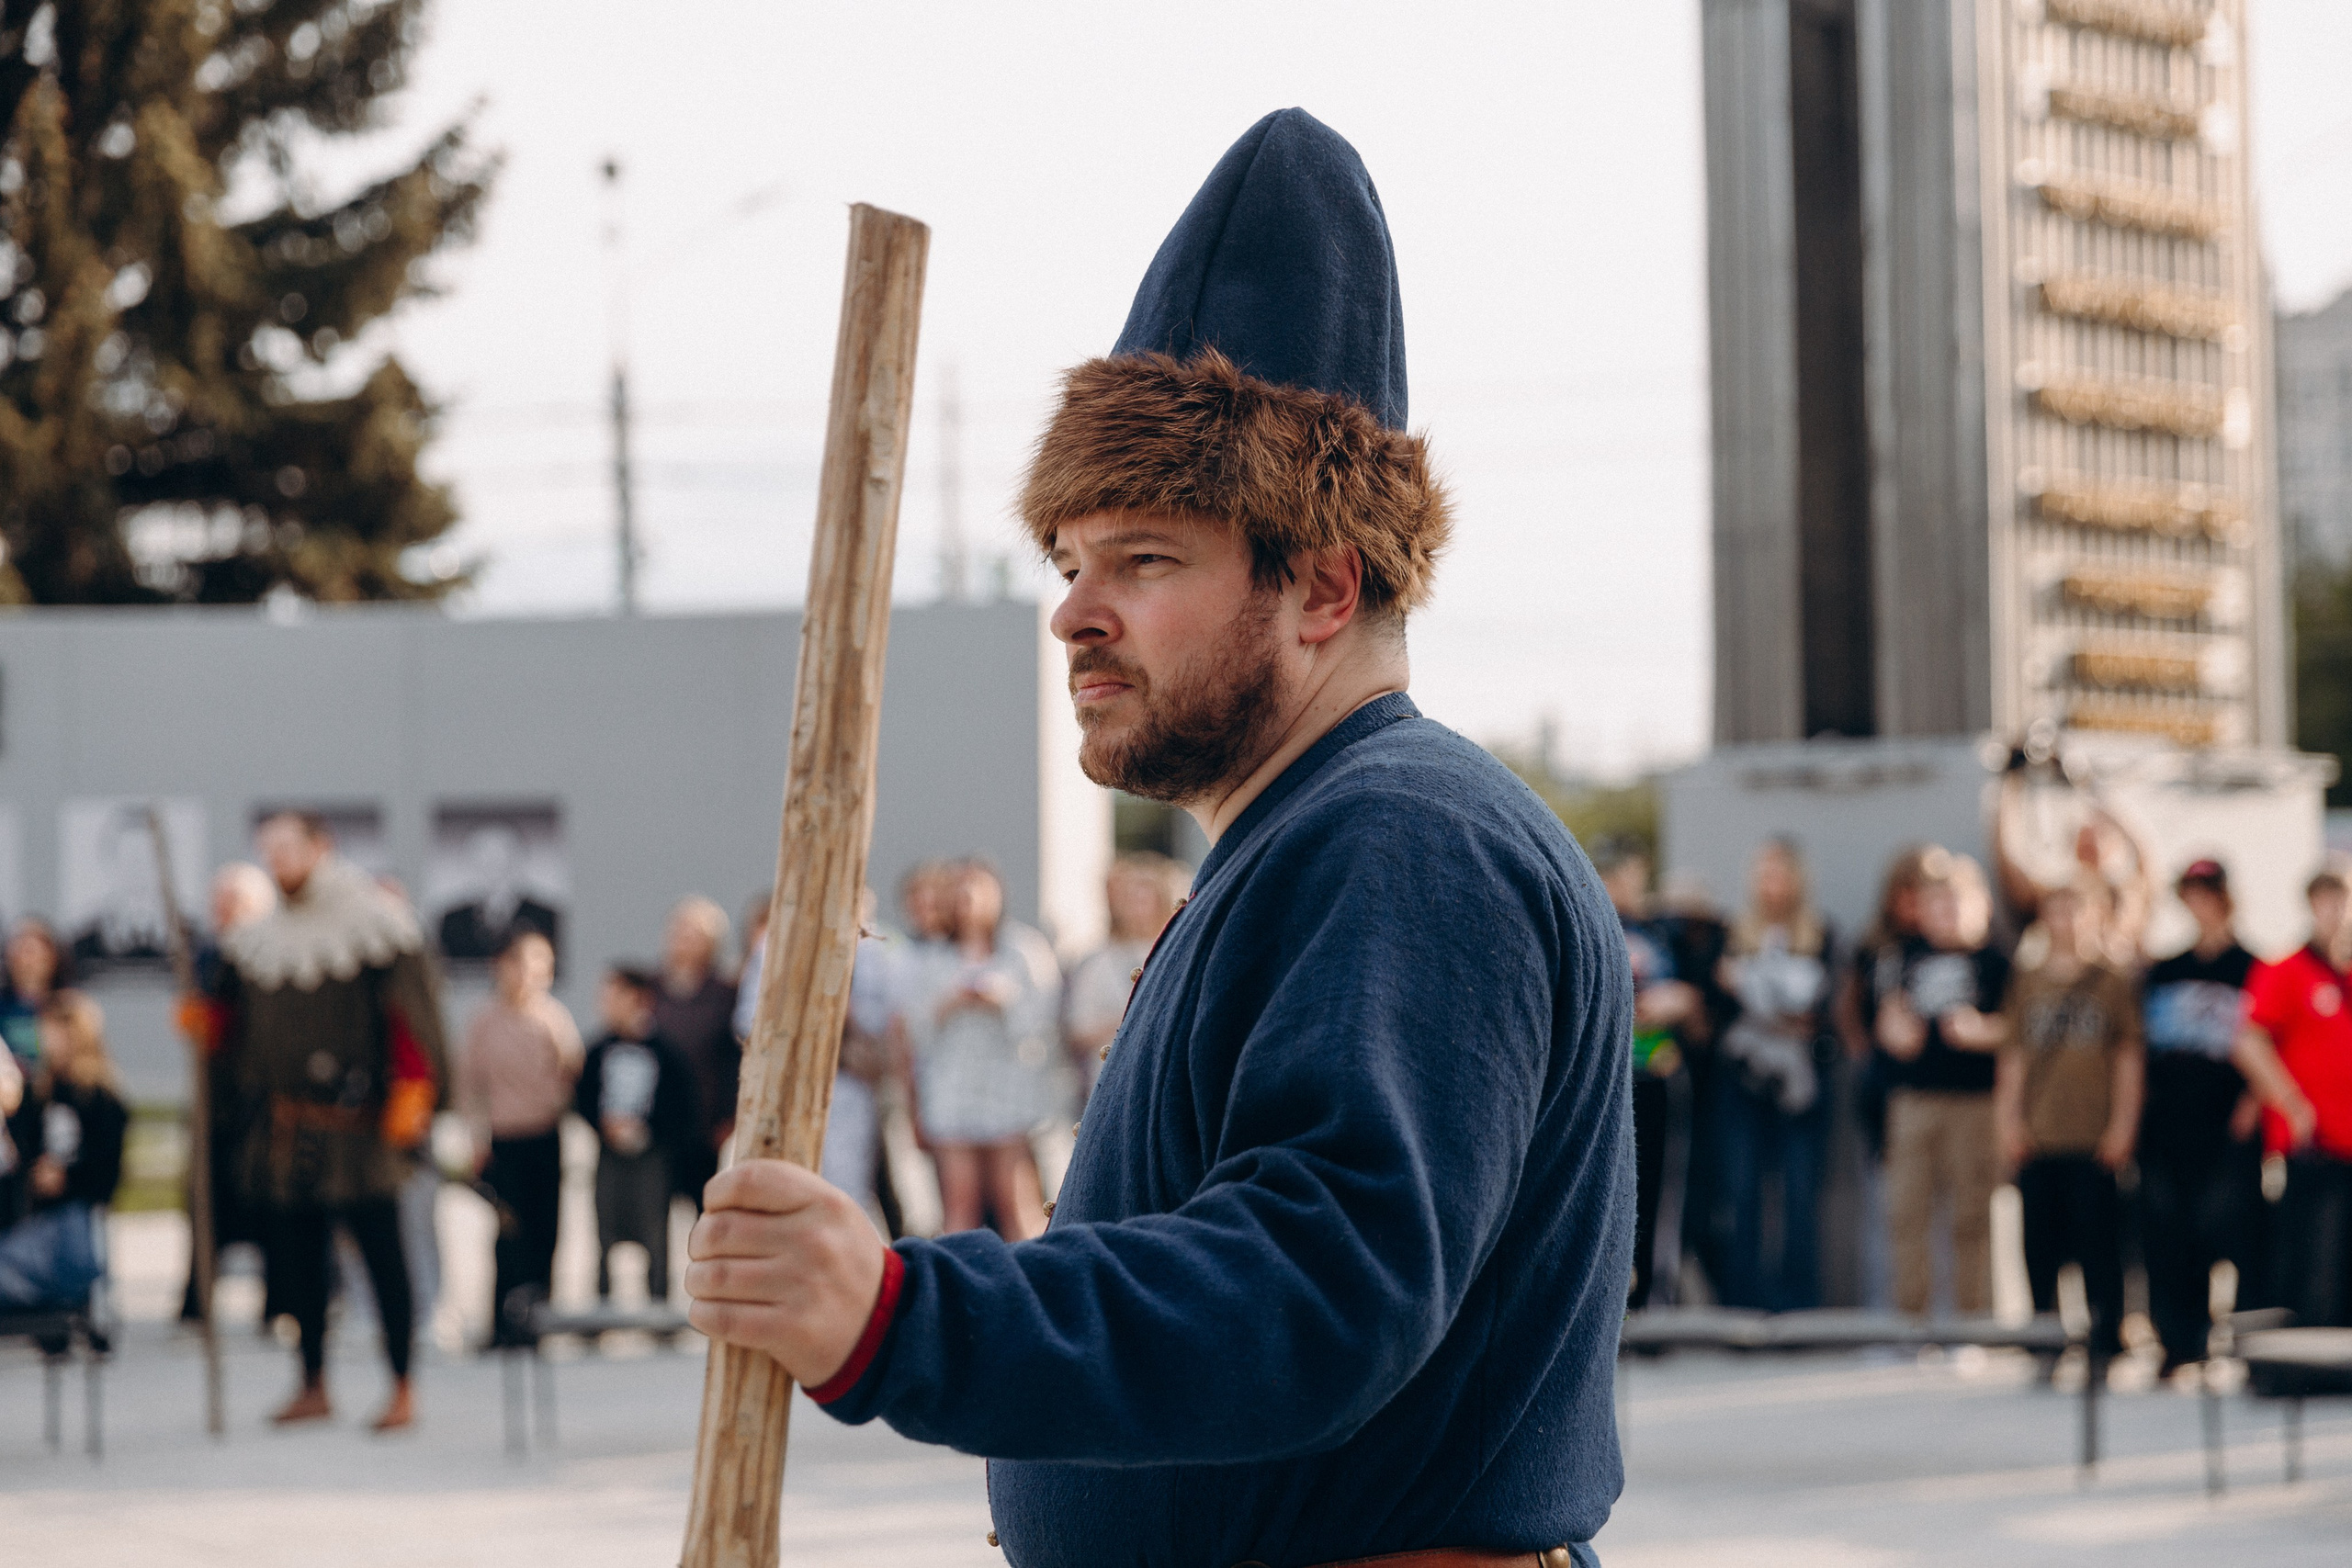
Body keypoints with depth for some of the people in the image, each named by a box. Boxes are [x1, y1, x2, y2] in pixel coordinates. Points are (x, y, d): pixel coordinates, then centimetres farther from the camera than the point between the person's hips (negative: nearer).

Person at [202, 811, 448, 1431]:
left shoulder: (372, 922, -3)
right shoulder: (259, 938, 15)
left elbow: (411, 1008, -9)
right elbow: (235, 1016, 21)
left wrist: (413, 1089, -17)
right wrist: (205, 1022, -1)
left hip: (355, 1120, -6)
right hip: (283, 1120, 6)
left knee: (380, 1251, -5)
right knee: (295, 1255, 7)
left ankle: (403, 1387, 0)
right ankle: (313, 1385, 17)